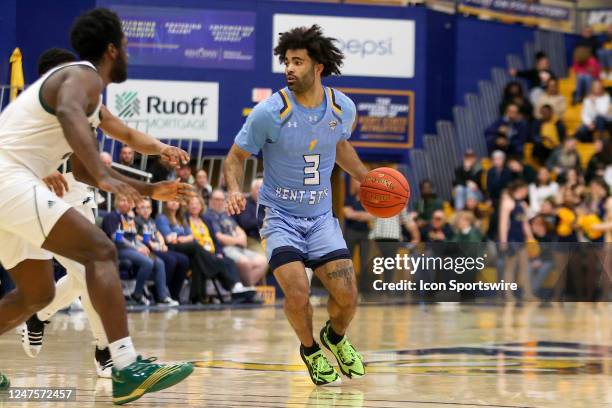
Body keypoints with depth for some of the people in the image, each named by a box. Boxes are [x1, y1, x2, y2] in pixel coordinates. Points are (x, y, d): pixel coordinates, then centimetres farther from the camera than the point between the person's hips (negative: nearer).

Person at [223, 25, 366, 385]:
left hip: (321, 217, 3)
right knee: (298, 294, -21)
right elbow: (237, 156, -4)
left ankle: (336, 337, 32)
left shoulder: (343, 108, -5)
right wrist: (235, 189, -22)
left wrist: (367, 178, 13)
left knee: (347, 296, -5)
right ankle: (311, 350, 11)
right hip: (280, 216, -3)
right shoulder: (270, 112, -17)